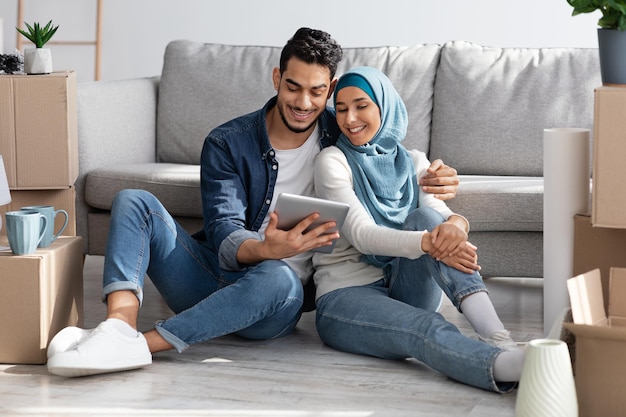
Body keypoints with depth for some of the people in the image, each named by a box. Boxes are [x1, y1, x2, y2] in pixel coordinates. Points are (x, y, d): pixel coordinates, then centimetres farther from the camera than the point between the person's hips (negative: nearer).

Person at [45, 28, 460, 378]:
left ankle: (141, 345, -45)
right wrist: (266, 249, -37)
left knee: (278, 277, -40)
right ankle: (120, 325, -42)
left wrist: (434, 178, -10)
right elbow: (224, 237, -12)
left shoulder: (343, 135, 3)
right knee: (134, 201, -18)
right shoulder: (227, 143, -1)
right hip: (213, 278, 2)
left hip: (278, 300, -2)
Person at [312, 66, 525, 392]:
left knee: (424, 218, -25)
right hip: (347, 294, -4)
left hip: (406, 291, 4)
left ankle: (496, 336, -44)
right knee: (428, 329, -36)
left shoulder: (413, 162, 15)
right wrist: (428, 243, -34)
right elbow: (361, 234, -16)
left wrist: (456, 225, -31)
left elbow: (440, 212, -4)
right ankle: (508, 365, -69)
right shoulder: (333, 161, 0)